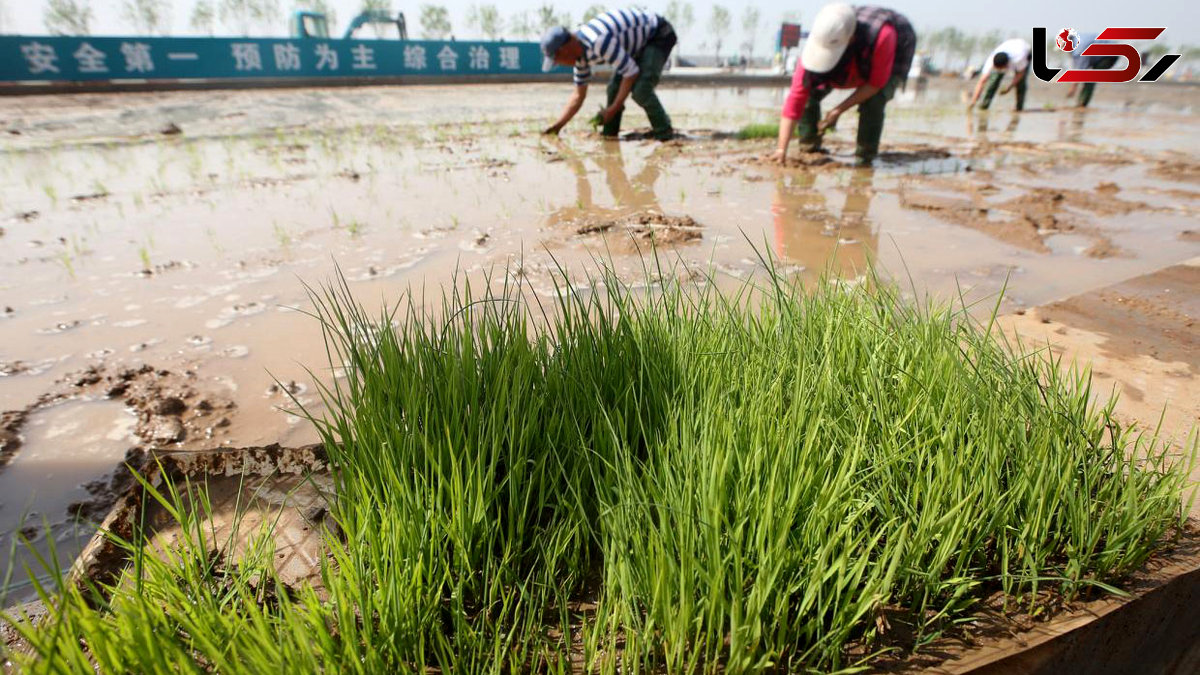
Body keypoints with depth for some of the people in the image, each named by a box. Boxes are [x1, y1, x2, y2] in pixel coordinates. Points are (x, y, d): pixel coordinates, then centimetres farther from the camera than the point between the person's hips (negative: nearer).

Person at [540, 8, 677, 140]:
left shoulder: (598, 42, -35)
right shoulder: (579, 52, -4)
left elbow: (632, 72, -29)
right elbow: (579, 95, 6)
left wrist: (613, 109, -23)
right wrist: (557, 126, 1)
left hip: (659, 35, -9)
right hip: (640, 44, 9)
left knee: (641, 90, -24)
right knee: (615, 88, 4)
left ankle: (664, 133, -10)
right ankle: (609, 134, 14)